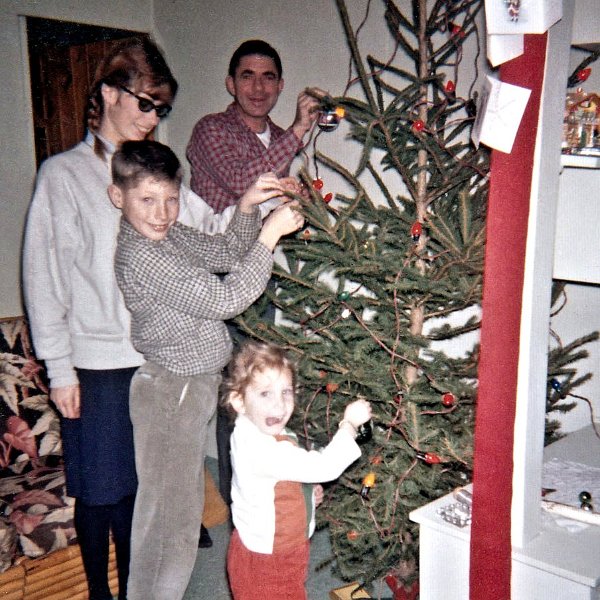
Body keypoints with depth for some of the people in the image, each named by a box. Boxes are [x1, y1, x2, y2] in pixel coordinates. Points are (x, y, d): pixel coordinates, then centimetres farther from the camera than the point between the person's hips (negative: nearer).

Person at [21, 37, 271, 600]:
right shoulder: (63, 173, -4)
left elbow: (209, 232, 3)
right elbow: (42, 275, -6)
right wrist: (59, 368, -8)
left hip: (157, 356, 4)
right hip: (97, 363, -3)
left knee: (139, 481, 17)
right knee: (100, 486, 10)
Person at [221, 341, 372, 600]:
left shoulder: (270, 433, -3)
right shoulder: (260, 449, -34)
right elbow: (324, 466, -35)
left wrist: (307, 491, 2)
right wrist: (350, 423, -26)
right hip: (264, 564, -9)